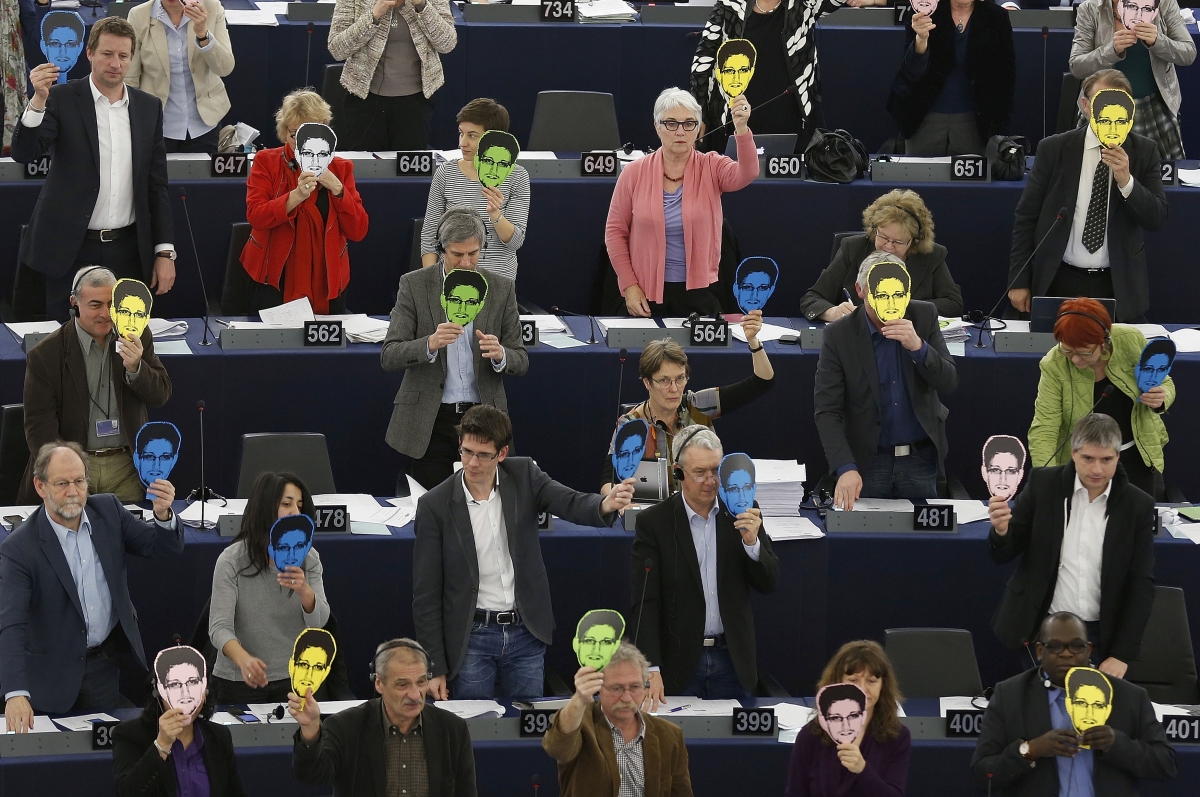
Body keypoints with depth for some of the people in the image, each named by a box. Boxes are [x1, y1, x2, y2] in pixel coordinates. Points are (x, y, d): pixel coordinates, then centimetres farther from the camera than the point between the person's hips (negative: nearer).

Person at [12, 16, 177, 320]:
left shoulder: (149, 107, 8)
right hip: (72, 249, -3)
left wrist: (165, 252, 5)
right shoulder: (62, 99, -2)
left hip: (128, 250, 3)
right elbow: (24, 152, -13)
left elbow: (157, 184, 10)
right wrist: (39, 99, -28)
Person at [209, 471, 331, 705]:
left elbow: (319, 622, -7)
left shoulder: (309, 558, 2)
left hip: (293, 679, 3)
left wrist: (305, 591, -29)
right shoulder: (232, 561, -9)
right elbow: (219, 627, -16)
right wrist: (244, 660, -37)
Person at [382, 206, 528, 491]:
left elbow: (521, 361, 7)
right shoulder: (414, 285, 0)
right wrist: (430, 344, -27)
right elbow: (389, 357, -8)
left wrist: (500, 355, -18)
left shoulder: (501, 289, 5)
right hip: (429, 423, -1)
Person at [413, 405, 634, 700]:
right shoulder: (435, 505, -8)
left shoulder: (524, 476, -2)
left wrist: (606, 504, -43)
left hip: (525, 633, 2)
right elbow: (426, 594, -6)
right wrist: (434, 668, -8)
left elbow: (572, 504, -18)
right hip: (472, 638, -2)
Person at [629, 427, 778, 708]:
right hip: (679, 664, -2)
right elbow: (645, 603, -8)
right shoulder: (653, 522, -5)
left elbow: (768, 584, 4)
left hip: (733, 661, 2)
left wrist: (752, 542, -16)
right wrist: (651, 669, -19)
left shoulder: (742, 513, 2)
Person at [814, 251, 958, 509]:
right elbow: (827, 411, -14)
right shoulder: (839, 335, -11)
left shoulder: (924, 317, -3)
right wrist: (846, 468, -28)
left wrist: (918, 347, -26)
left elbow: (948, 382, -7)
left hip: (920, 460, 2)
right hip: (867, 462, -2)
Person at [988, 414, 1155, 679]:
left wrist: (1122, 655, -8)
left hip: (1101, 637, 0)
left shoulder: (1138, 506, -4)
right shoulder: (1043, 484, -4)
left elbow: (1142, 584, -2)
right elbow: (1003, 554, 0)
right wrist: (1001, 530, -24)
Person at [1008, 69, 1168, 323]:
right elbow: (1025, 217, 2)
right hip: (1060, 282, -1)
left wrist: (1126, 181, -20)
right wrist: (1019, 281, 0)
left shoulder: (1144, 151, 1)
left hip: (1118, 289, 1)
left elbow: (1158, 219, -3)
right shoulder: (1054, 149, -2)